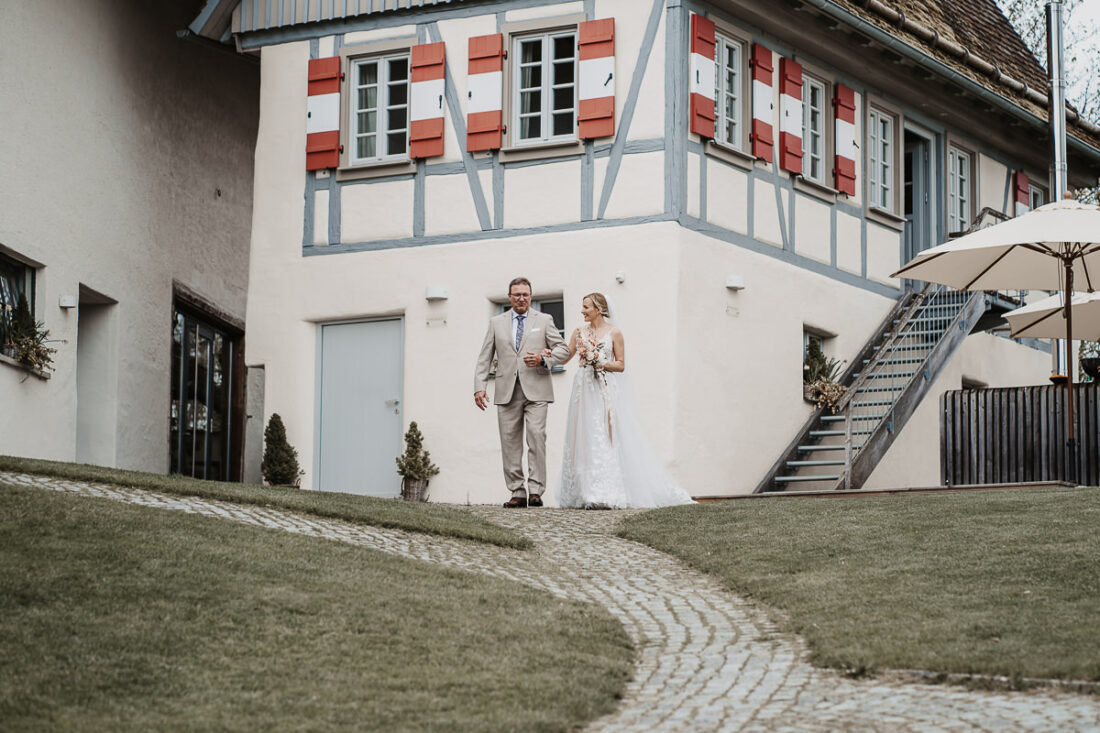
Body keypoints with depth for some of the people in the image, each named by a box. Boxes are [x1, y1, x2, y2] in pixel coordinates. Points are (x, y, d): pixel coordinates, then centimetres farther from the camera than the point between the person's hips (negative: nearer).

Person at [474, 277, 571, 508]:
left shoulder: (544, 320, 12)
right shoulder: (496, 323, 15)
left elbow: (563, 348, 11)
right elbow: (485, 357, 13)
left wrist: (544, 360, -9)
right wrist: (479, 387, 2)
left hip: (536, 389, -2)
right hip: (507, 391, 2)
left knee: (536, 436, -15)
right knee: (510, 442, -1)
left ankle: (535, 491, -14)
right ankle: (517, 493, 3)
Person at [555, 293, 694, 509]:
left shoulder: (614, 333, 0)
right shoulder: (580, 332, 11)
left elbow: (621, 365, 0)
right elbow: (564, 358, 12)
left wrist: (601, 363, -13)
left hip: (608, 391, -4)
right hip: (585, 390, 4)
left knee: (609, 438, -10)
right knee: (586, 440, 0)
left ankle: (609, 494, -10)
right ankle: (590, 493, 2)